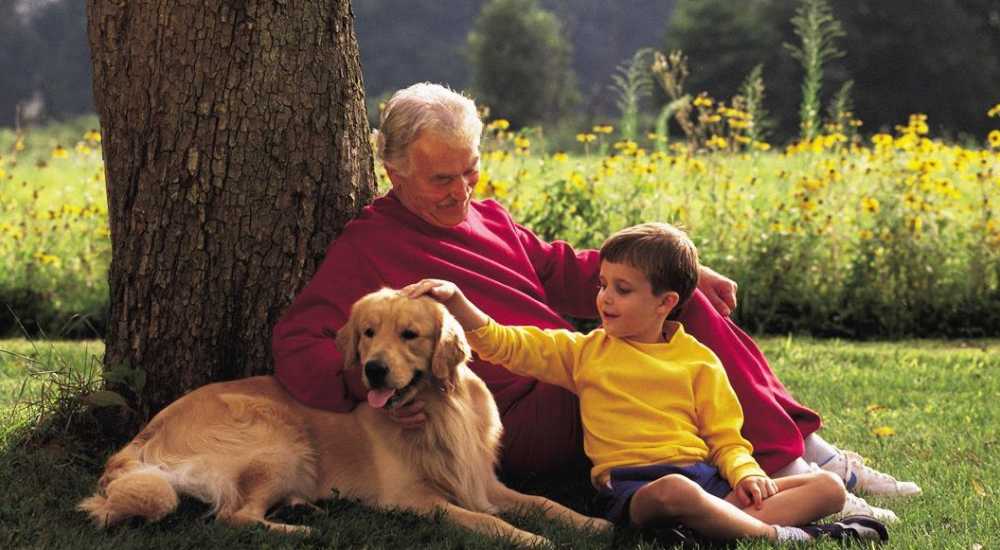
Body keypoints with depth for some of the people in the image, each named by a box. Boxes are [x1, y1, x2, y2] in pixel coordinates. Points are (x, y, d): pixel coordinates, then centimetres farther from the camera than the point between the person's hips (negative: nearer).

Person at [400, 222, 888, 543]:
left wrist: (746, 473, -8)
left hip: (706, 474, 4)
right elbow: (504, 344, 8)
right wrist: (456, 301, -7)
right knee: (675, 493, -43)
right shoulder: (583, 352, 15)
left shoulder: (699, 361, 16)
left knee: (828, 488, -14)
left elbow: (726, 438, 14)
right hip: (631, 482, -3)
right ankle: (780, 535, -30)